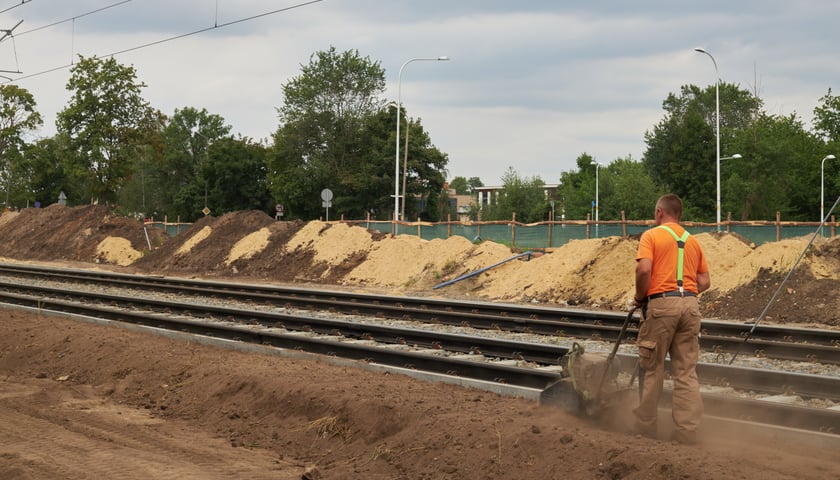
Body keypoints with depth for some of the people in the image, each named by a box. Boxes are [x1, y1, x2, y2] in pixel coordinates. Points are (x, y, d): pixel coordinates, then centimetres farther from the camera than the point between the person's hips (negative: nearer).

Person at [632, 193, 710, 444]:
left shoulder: (652, 236, 1)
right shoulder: (692, 241, 17)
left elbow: (644, 269, -14)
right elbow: (705, 282, 13)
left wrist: (640, 297, 0)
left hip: (661, 303, -4)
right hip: (690, 304, 4)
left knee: (652, 369, 6)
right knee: (686, 372, 5)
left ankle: (646, 427, 13)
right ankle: (687, 432, 3)